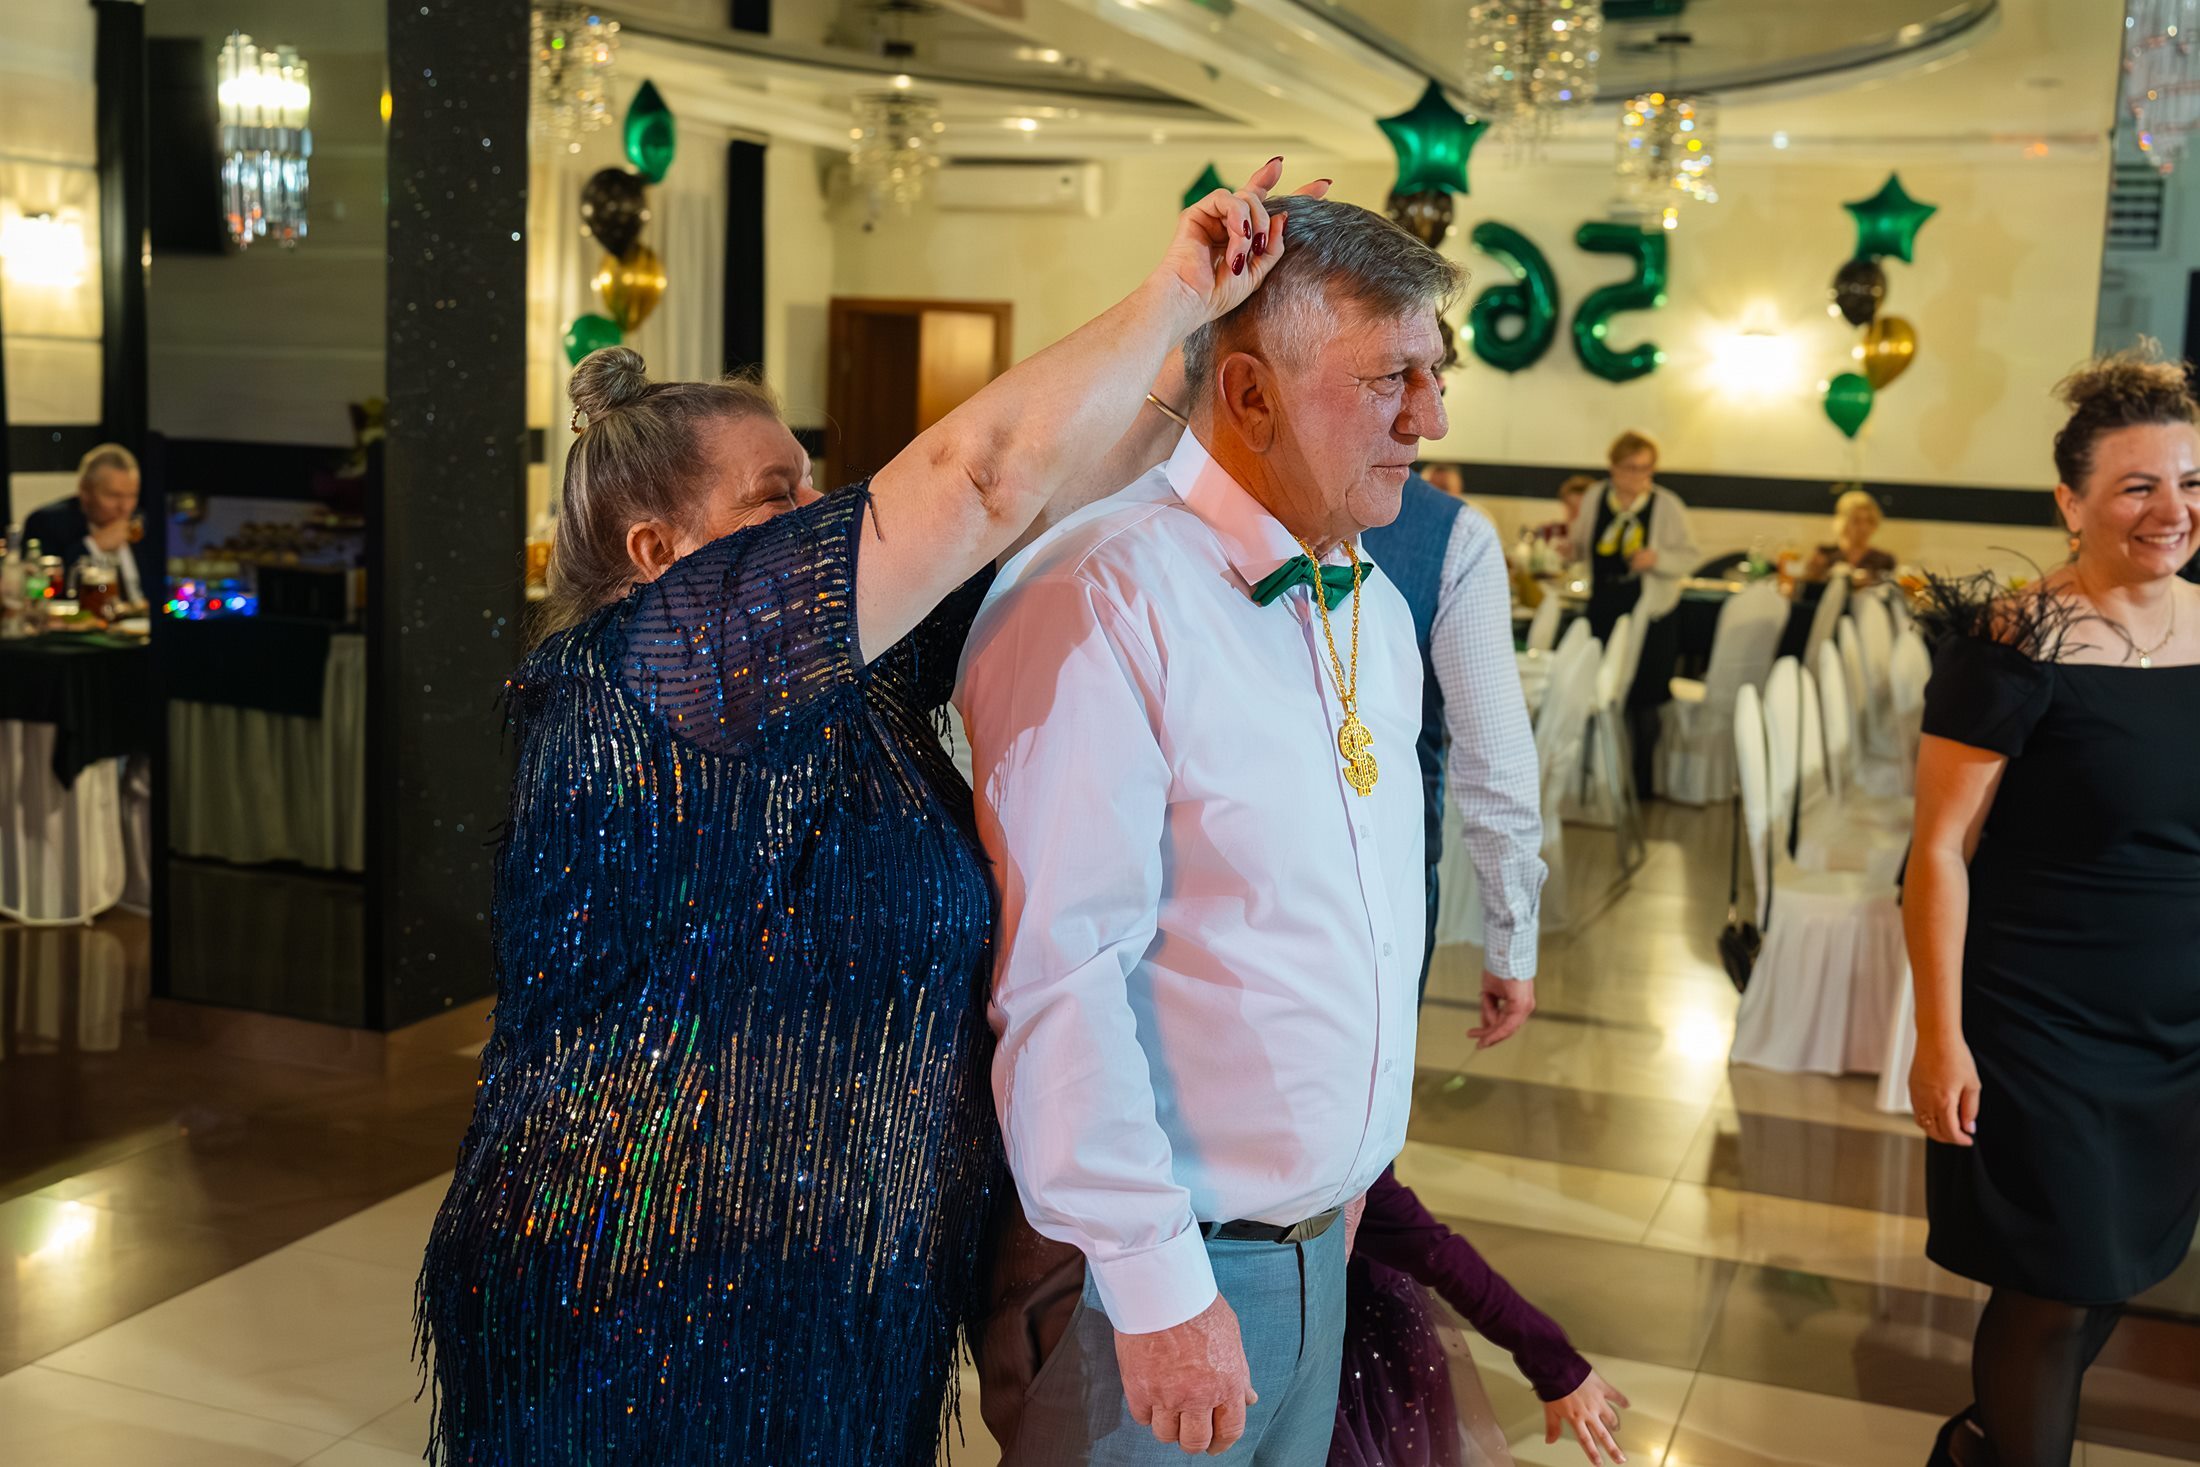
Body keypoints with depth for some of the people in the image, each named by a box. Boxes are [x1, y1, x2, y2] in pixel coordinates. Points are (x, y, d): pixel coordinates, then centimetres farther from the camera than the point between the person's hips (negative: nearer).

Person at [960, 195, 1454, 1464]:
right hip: (1145, 1264, -8)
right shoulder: (1103, 602, -20)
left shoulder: (1374, 608, 9)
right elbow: (1061, 975, -23)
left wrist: (1349, 1173, 18)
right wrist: (1158, 1286, -21)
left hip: (1318, 1247, 8)